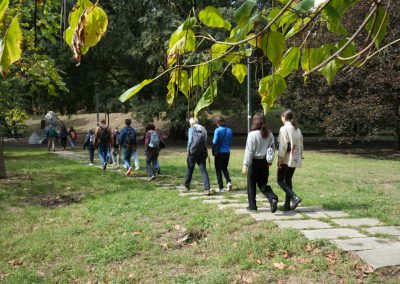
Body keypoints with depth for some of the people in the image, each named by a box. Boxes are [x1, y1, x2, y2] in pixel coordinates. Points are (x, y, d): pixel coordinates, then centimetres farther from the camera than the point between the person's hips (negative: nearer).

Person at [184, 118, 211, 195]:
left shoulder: (191, 129, -2)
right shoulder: (203, 129, 10)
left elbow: (190, 141, -7)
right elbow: (205, 141, 5)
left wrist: (188, 149, 4)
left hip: (193, 152, -3)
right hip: (202, 152, 3)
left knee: (189, 169, 14)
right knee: (203, 170, -1)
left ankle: (187, 186, 27)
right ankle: (207, 189, -12)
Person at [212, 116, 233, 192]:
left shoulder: (217, 130, -13)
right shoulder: (229, 130, 3)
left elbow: (215, 142, -12)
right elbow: (230, 143, 10)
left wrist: (214, 152, -1)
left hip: (219, 153, -5)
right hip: (227, 152, 5)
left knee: (218, 170, 6)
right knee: (224, 168, 21)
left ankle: (221, 187, 5)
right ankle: (229, 182, 0)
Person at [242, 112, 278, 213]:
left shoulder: (252, 134, -15)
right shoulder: (269, 134, 0)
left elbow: (249, 151, -16)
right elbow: (272, 148, 6)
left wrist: (245, 165, -14)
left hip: (254, 162, -5)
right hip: (265, 162, 5)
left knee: (251, 184, 10)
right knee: (263, 184, 14)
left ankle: (252, 206, 18)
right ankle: (273, 198, -10)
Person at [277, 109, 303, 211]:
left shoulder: (284, 129, -12)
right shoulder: (297, 129, 9)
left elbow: (283, 145, -17)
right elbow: (300, 144, 12)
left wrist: (279, 159, -13)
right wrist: (300, 156, 19)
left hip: (286, 159, -7)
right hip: (295, 159, 7)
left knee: (280, 180, 3)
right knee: (288, 180, 14)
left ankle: (294, 197, -14)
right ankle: (287, 204, 15)